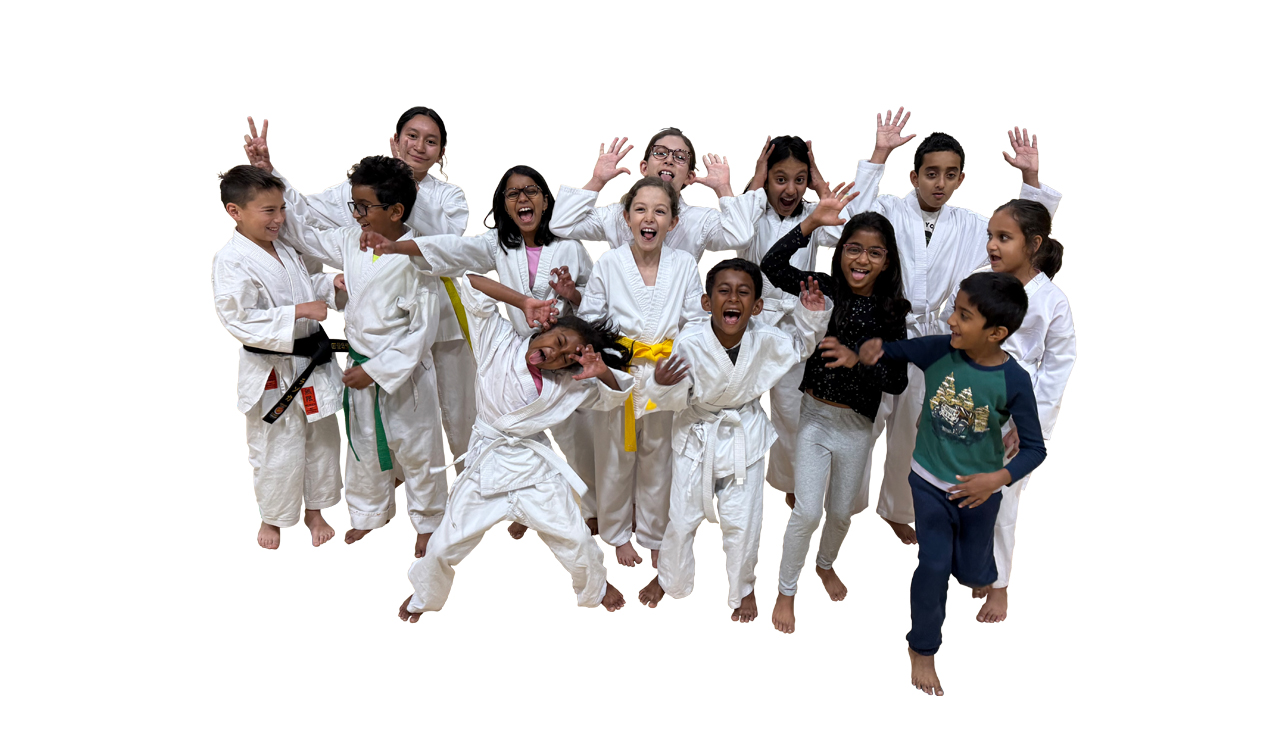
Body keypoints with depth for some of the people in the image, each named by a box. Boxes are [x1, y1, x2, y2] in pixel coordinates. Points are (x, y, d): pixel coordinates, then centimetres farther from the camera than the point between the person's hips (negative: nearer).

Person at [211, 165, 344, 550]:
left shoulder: (286, 247, 5)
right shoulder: (231, 262, -18)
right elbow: (240, 320, -24)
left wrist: (332, 285, 0)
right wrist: (298, 312, -28)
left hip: (313, 361, 7)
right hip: (273, 375, -7)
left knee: (322, 441, 17)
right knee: (279, 452, 6)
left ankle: (314, 511, 38)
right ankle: (272, 518, 33)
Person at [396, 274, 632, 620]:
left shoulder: (569, 385, -6)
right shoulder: (499, 341, -11)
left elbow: (613, 395, 4)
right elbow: (469, 283, -16)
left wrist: (602, 372, -18)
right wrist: (523, 302, -24)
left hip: (534, 467, 1)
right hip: (486, 464, -1)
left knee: (575, 540, 4)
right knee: (446, 545, 8)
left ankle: (595, 587, 38)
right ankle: (424, 596, 40)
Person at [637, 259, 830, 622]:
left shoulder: (766, 340, -20)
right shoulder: (688, 343, -26)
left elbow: (799, 346, 4)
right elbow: (677, 401, -15)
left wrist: (812, 315, -14)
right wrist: (663, 387, -37)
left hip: (744, 436, 1)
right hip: (696, 435, -1)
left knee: (742, 521, 10)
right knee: (682, 517, 12)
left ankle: (743, 588, 38)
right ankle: (668, 577, 41)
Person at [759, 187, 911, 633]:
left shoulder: (891, 313, -7)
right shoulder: (824, 290, -9)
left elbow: (897, 381, -8)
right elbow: (772, 266, -22)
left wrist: (856, 360, -24)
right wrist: (812, 222, -26)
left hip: (856, 425, 2)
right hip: (815, 414, -2)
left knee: (841, 510, 18)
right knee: (807, 512, -1)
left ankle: (826, 564, 49)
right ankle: (786, 591, 21)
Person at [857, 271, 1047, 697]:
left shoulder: (1014, 381, -22)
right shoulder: (937, 350, -18)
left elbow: (1034, 447, -14)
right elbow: (890, 349, 0)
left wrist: (997, 479, -30)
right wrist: (872, 347, -22)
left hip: (979, 489, 0)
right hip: (930, 482, 0)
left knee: (973, 573, 15)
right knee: (934, 565, -3)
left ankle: (982, 571, 56)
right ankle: (922, 648, 22)